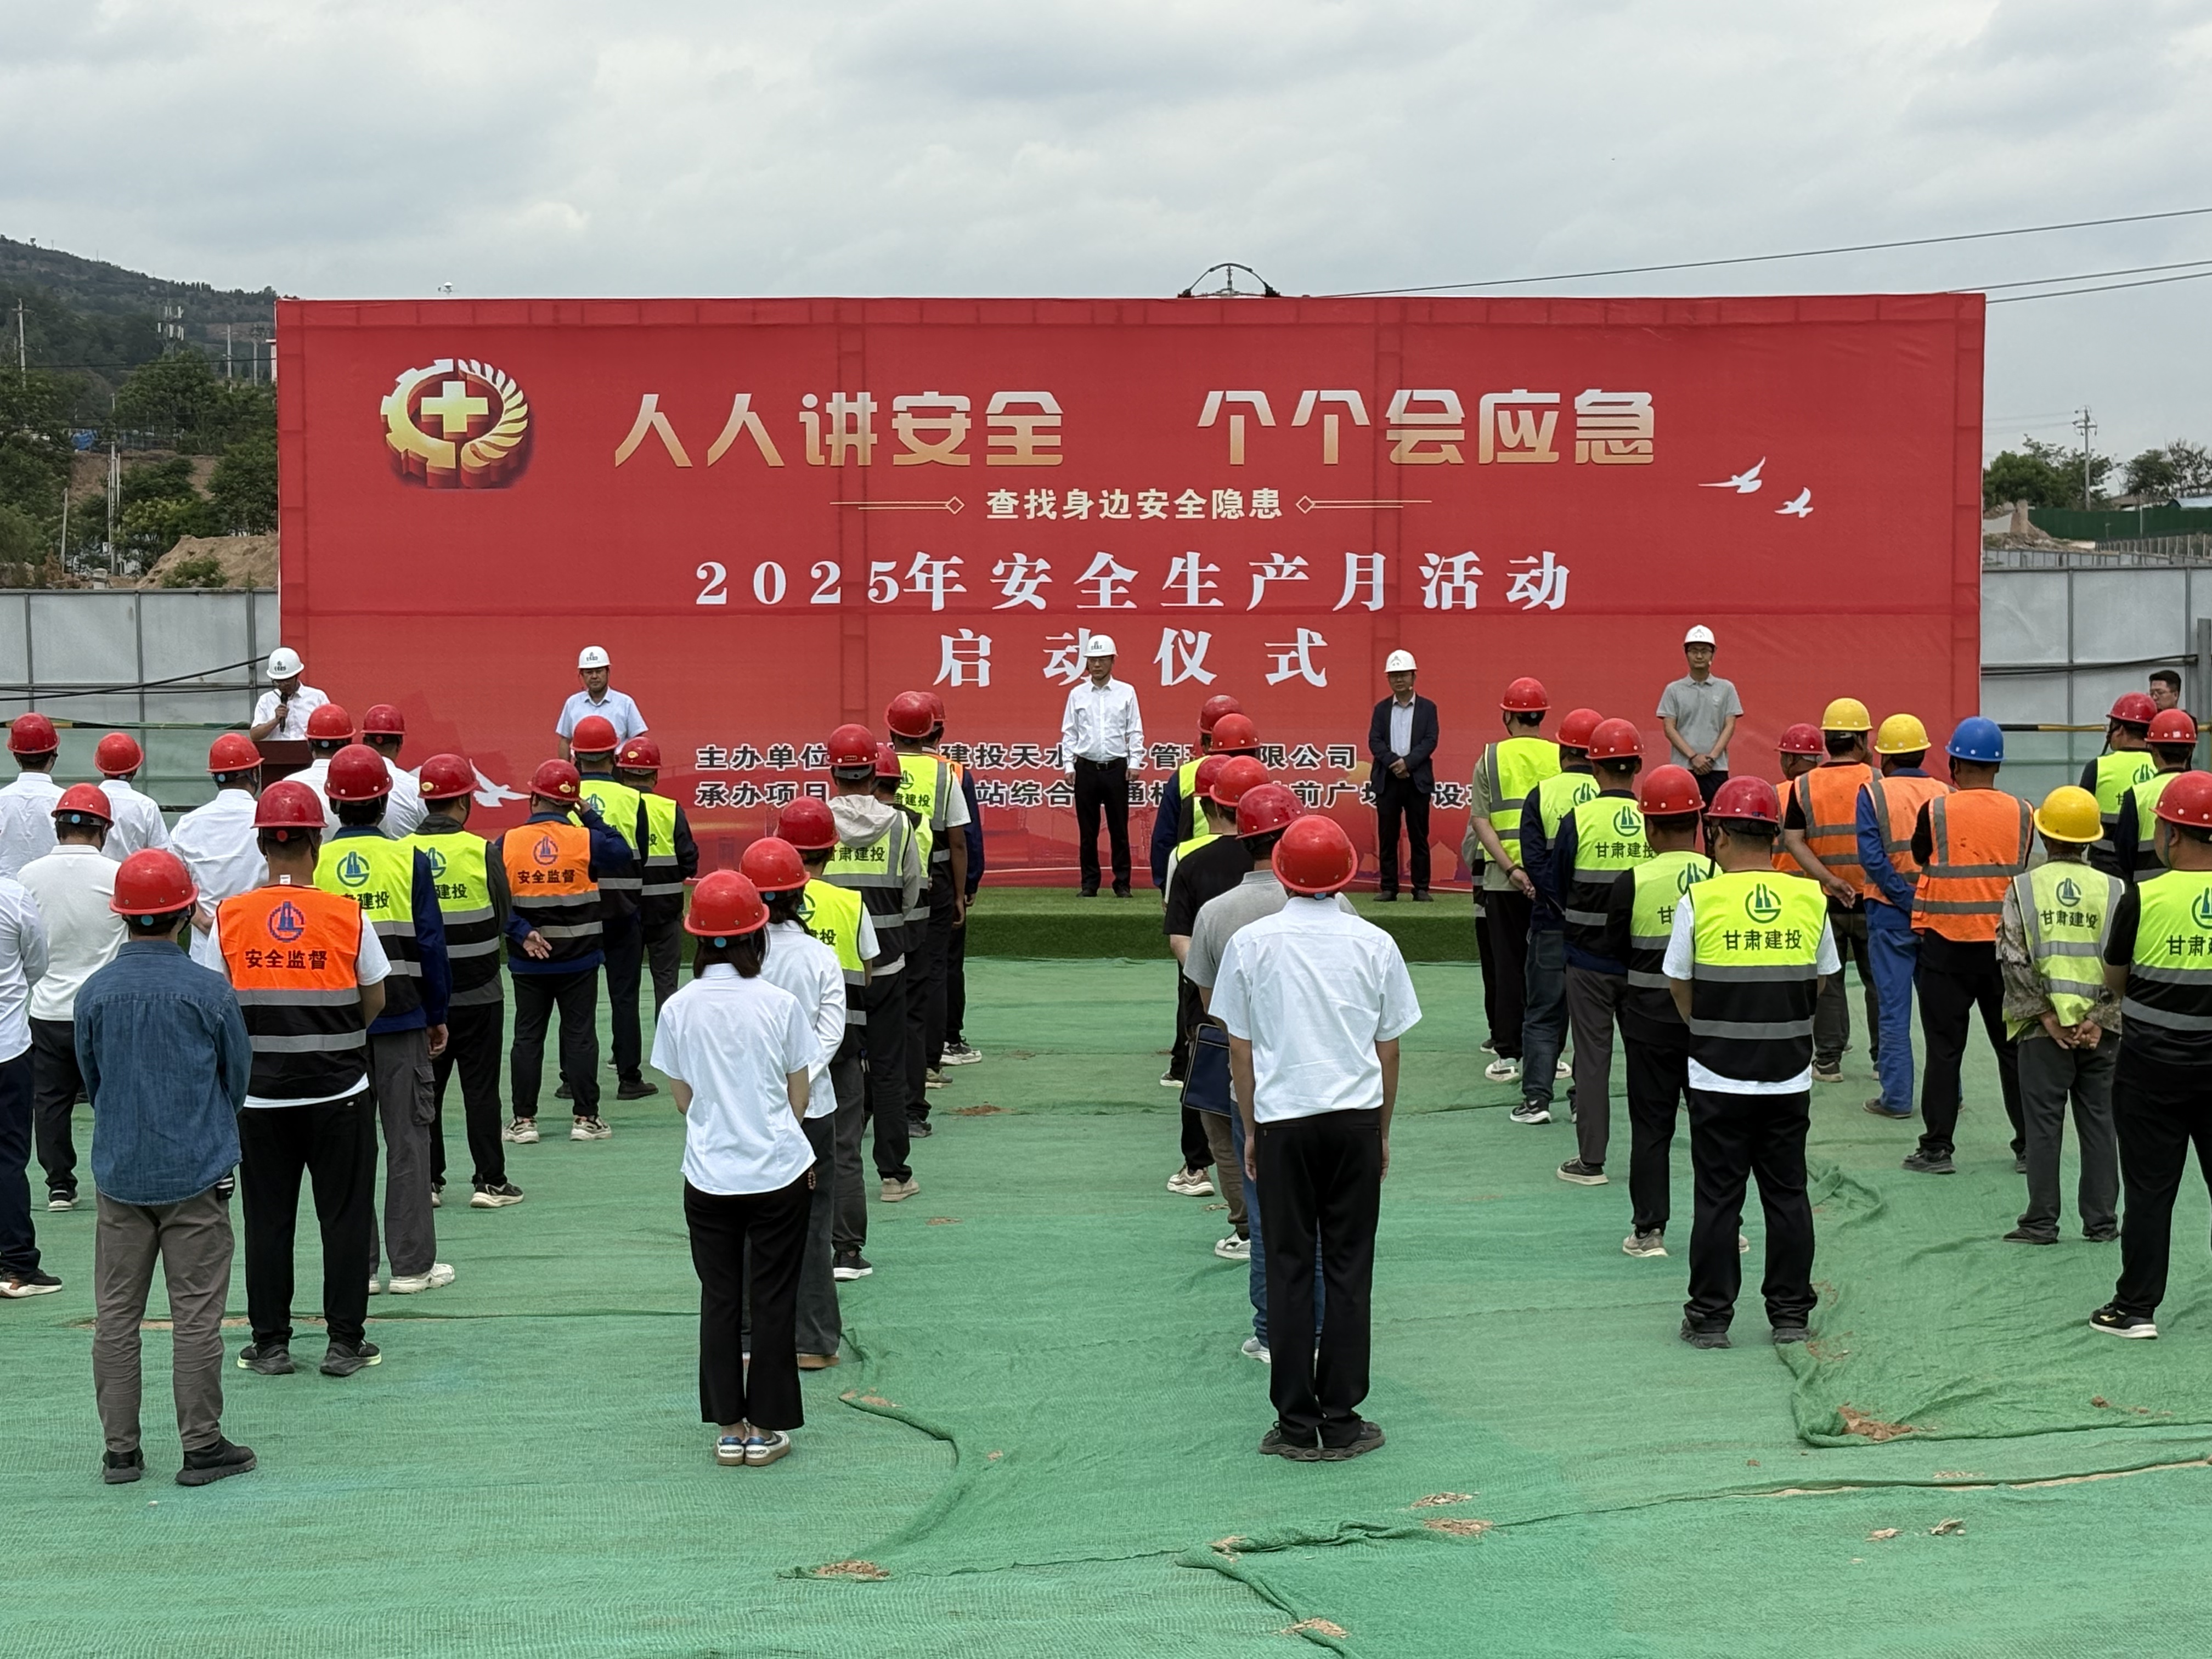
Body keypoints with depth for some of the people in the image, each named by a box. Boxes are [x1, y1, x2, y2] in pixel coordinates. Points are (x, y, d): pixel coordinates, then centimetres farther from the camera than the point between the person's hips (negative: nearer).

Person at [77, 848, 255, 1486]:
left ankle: (120, 1450, 14)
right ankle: (202, 1447, 7)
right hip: (197, 1173, -3)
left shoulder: (93, 993, -2)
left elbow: (90, 1079, 10)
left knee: (115, 1314, 10)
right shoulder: (209, 991, -9)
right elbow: (239, 1075, 3)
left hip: (119, 1175, 3)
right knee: (197, 1315, 3)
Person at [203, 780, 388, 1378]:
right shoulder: (348, 915, -7)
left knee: (267, 1220, 10)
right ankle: (345, 1341, 11)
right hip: (340, 1093, -1)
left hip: (260, 1097, 1)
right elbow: (374, 1002, 3)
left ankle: (270, 1343, 15)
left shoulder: (227, 919, -6)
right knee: (345, 1216, 8)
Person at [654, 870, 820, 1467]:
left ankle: (728, 1428, 16)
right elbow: (800, 1093, 1)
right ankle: (766, 1429, 13)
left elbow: (683, 1098, 5)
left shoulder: (678, 1009, -6)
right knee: (773, 1300, 7)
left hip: (709, 1176, 2)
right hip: (780, 1172, -1)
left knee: (719, 1298, 12)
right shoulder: (780, 1004, -10)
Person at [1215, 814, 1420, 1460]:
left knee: (1290, 1267, 5)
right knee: (1348, 1267, 6)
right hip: (1355, 1118, 1)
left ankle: (1296, 1425, 7)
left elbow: (1240, 1048, 2)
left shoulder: (1251, 942, -2)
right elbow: (1389, 1048, 6)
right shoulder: (1374, 943, 0)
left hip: (1283, 1120, 0)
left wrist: (1251, 1129, 13)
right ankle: (1342, 1421, 8)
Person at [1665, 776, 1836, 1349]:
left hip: (1718, 1080, -2)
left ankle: (1710, 1317, 10)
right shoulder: (1810, 899, -1)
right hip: (1790, 1079, 3)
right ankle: (1790, 1313, 18)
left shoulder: (1699, 900, -10)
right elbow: (1819, 985, 9)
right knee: (1787, 1195, 12)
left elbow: (1680, 989, 0)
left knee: (1718, 1199, 5)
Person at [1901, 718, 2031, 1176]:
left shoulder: (1936, 812, -10)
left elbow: (1920, 861, 3)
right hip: (2005, 945, 2)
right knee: (2014, 1047, 11)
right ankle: (2029, 1147, 15)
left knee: (1944, 1049, 5)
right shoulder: (2021, 814, -2)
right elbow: (2022, 873, 8)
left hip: (1946, 947, -2)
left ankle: (1937, 1148, 6)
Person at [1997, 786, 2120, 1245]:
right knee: (2099, 1122, 10)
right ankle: (2102, 1221, 13)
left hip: (2043, 1029, -2)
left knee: (2043, 1123, 4)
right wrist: (2098, 1017, -5)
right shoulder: (2114, 890, 0)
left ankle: (2042, 1222, 7)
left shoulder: (2023, 887, -4)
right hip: (2100, 1029, 2)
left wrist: (2046, 1014, -5)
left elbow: (2014, 961, -10)